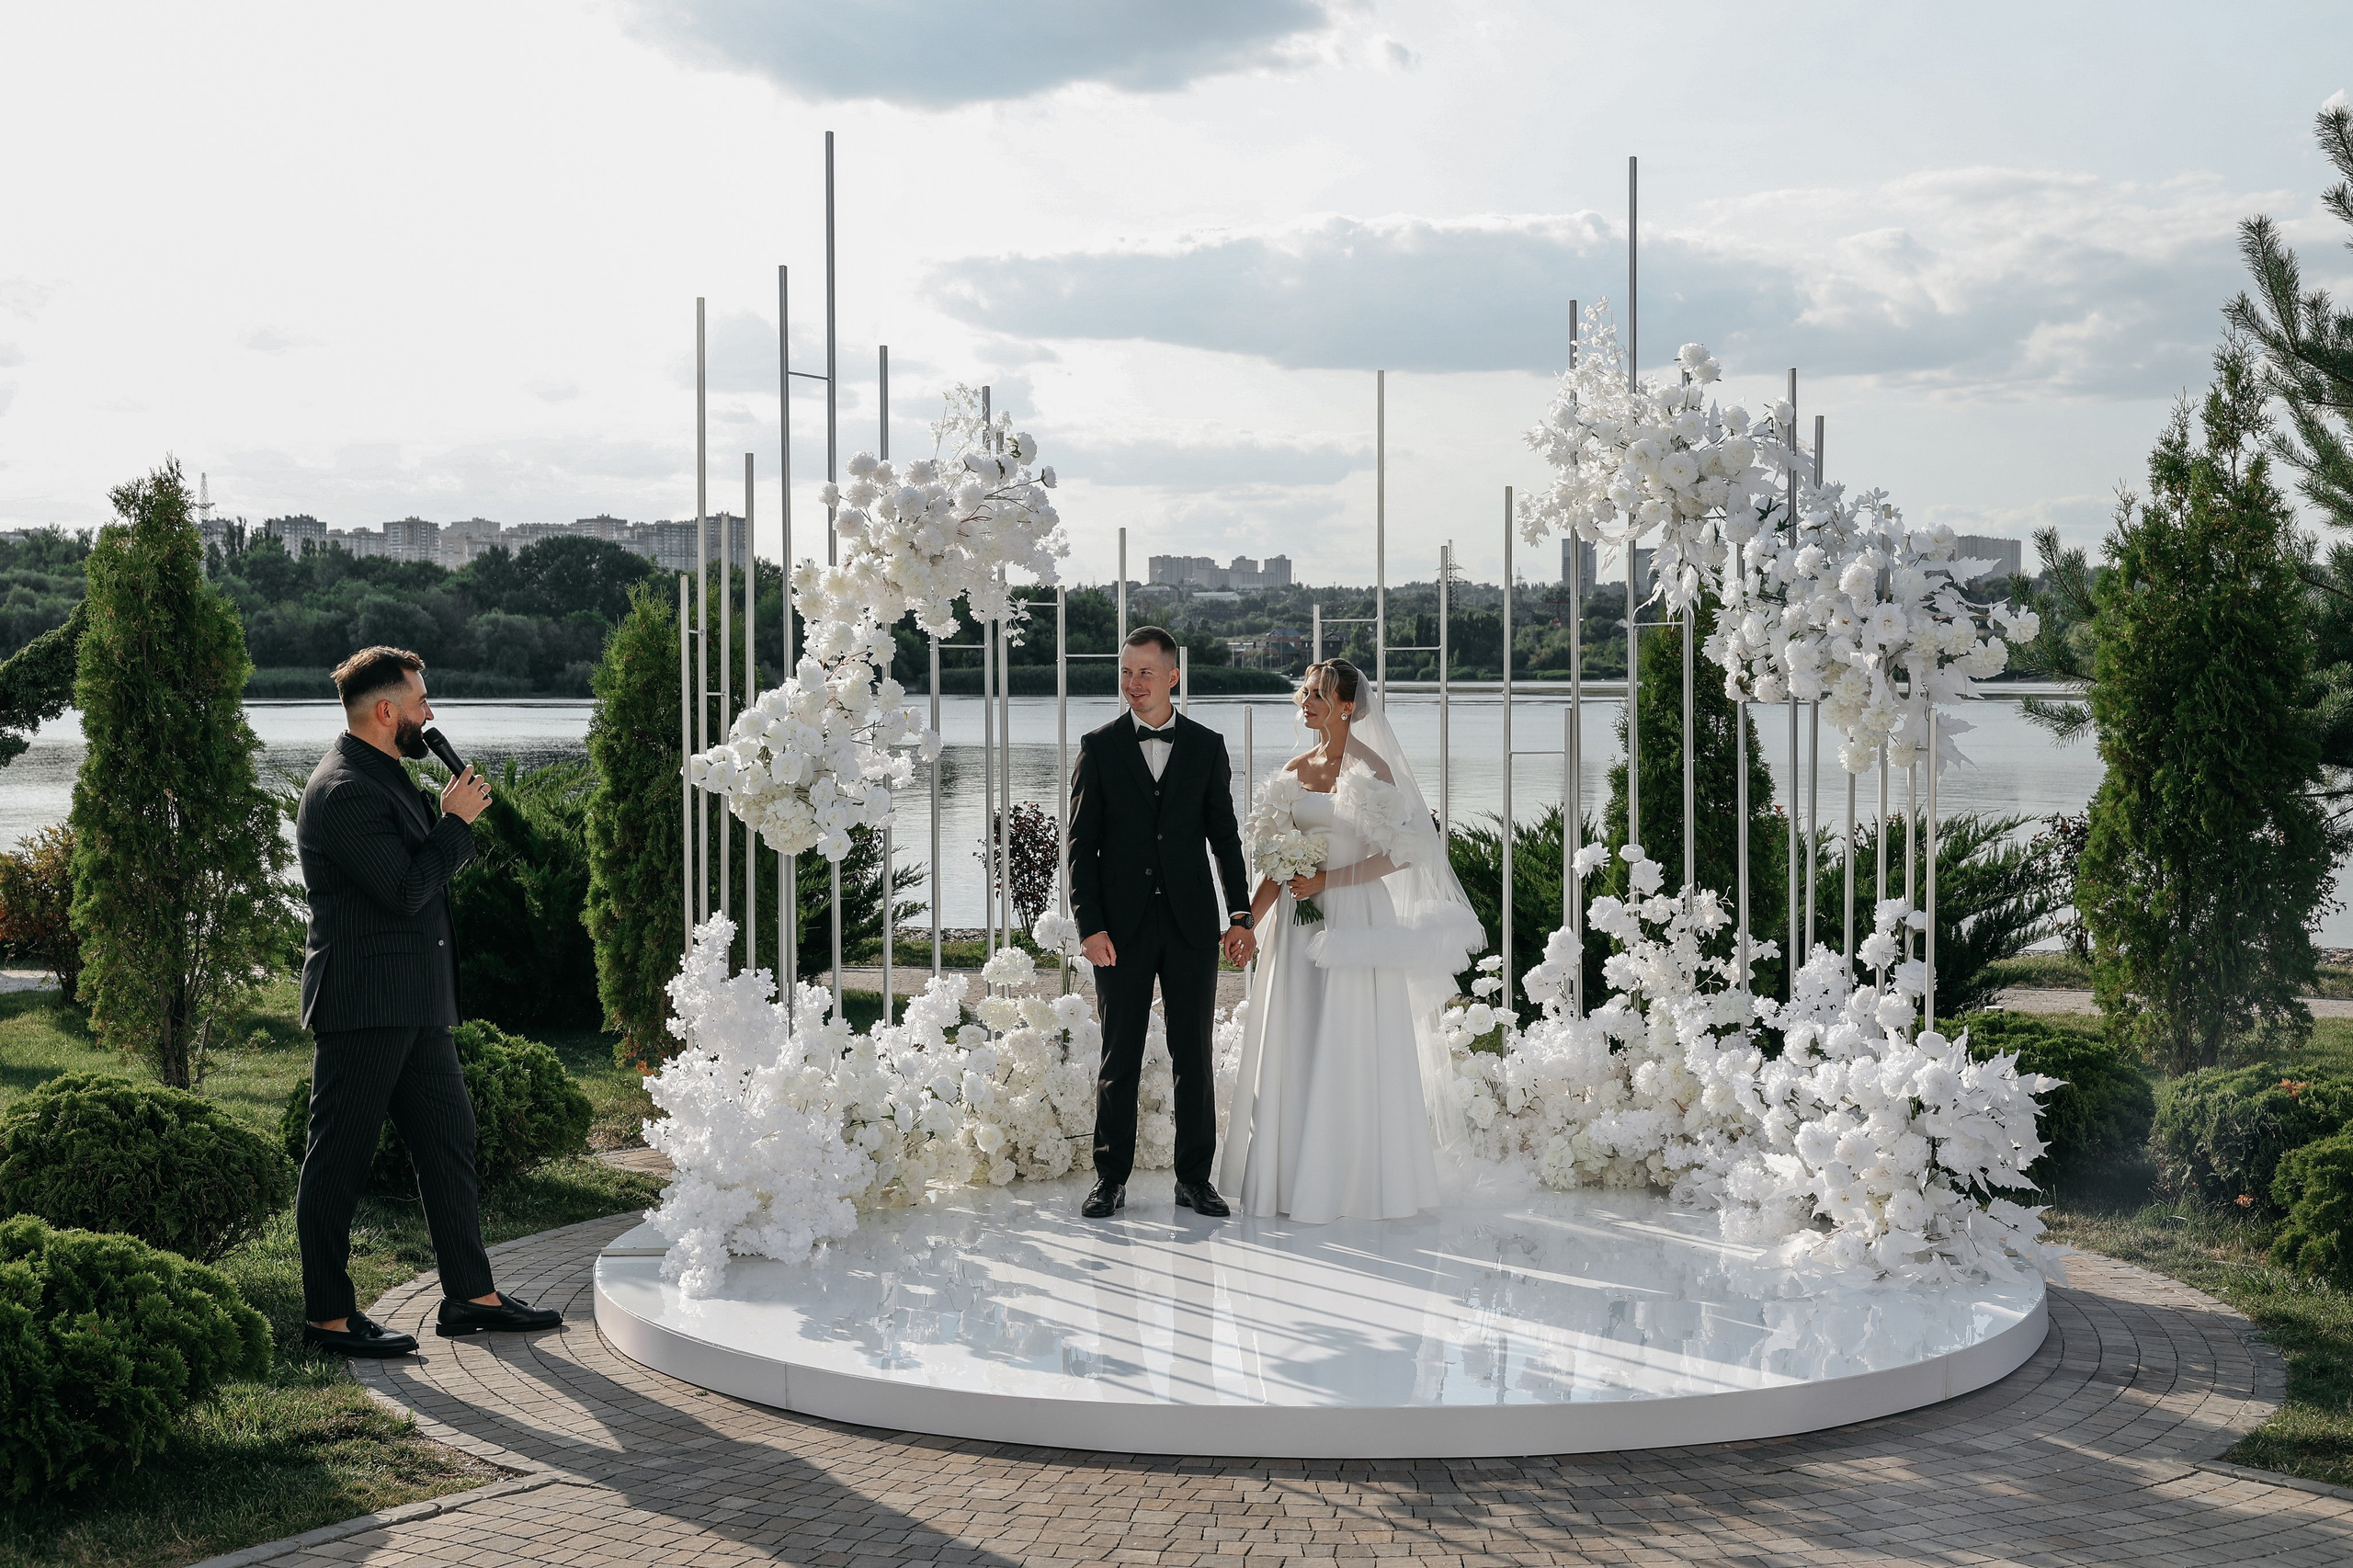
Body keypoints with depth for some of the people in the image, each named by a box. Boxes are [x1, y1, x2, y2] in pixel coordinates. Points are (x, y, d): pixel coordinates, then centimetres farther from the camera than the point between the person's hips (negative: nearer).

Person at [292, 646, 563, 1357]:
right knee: (338, 1162, -1)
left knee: (449, 1138, 13)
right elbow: (406, 890, -22)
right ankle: (327, 1316, 5)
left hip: (414, 1005, 11)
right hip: (364, 1006, -11)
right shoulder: (345, 789, -18)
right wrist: (456, 821, -11)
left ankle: (471, 1294, 20)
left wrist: (446, 819, 6)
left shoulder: (382, 776, 17)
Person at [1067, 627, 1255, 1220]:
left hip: (1191, 924, 1)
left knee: (1194, 1056, 5)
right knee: (1119, 1058, 4)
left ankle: (1194, 1177, 14)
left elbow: (1225, 836, 8)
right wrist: (1090, 925, -8)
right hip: (1123, 926, -1)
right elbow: (1081, 844, 1)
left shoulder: (1206, 746, 6)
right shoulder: (1099, 747, 3)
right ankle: (1111, 1178, 12)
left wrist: (1240, 916, 0)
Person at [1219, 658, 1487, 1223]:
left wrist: (1328, 879, -17)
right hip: (1299, 922, 6)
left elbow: (1400, 854, -12)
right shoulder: (1294, 771, 11)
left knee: (1350, 1052, -3)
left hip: (1354, 920, -6)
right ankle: (1291, 1178, 13)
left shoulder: (1372, 768, -7)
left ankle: (1356, 1182, 5)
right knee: (1293, 1050, 7)